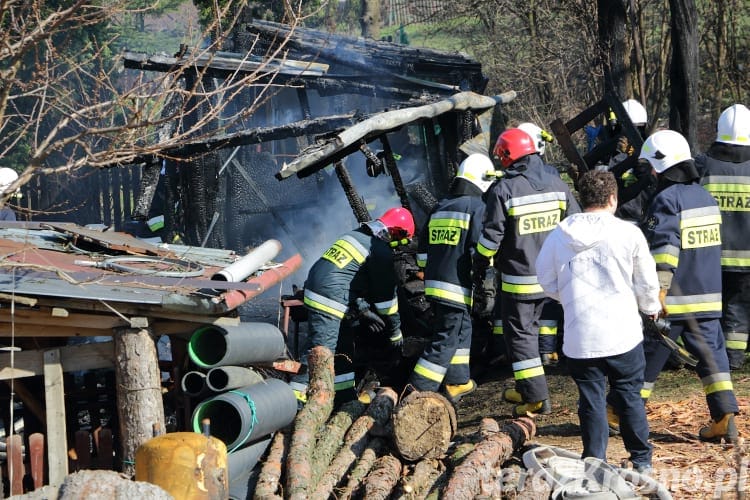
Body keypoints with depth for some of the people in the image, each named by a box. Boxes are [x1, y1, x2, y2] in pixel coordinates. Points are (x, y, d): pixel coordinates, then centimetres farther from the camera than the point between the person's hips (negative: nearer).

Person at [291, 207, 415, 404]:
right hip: (329, 300, -10)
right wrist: (396, 331, 8)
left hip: (314, 290, 10)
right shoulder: (381, 251, -7)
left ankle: (345, 391, 27)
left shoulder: (357, 235, 20)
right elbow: (386, 294, -3)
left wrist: (363, 310, 17)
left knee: (343, 346, 19)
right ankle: (296, 395, -17)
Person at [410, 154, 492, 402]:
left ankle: (458, 382, 31)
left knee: (461, 331, 23)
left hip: (434, 283, 8)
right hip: (458, 288, -8)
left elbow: (423, 250, 21)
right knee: (445, 340, -5)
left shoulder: (439, 208, 15)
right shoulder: (477, 208, -8)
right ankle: (418, 391, -10)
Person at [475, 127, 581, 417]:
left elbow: (491, 236, -15)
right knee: (529, 329, 21)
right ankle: (527, 389, 28)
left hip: (518, 277, -6)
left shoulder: (503, 189, -16)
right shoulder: (556, 182, 1)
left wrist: (480, 264, 2)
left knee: (519, 335, 3)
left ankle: (536, 397, -1)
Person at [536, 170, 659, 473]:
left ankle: (595, 461, 12)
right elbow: (647, 283, 1)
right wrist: (650, 308, 21)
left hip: (580, 335, 1)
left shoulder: (559, 236, -1)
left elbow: (547, 283, 10)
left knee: (591, 399, 8)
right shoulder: (629, 233, -7)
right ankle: (641, 459, 21)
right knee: (629, 395, 11)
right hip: (622, 331, -1)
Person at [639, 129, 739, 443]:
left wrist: (658, 290, -24)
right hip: (708, 298, 7)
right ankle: (725, 418, -6)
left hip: (673, 300, -7)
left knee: (646, 357, 5)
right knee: (711, 355, 5)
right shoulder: (706, 196, 12)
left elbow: (663, 247, -23)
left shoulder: (667, 199, -14)